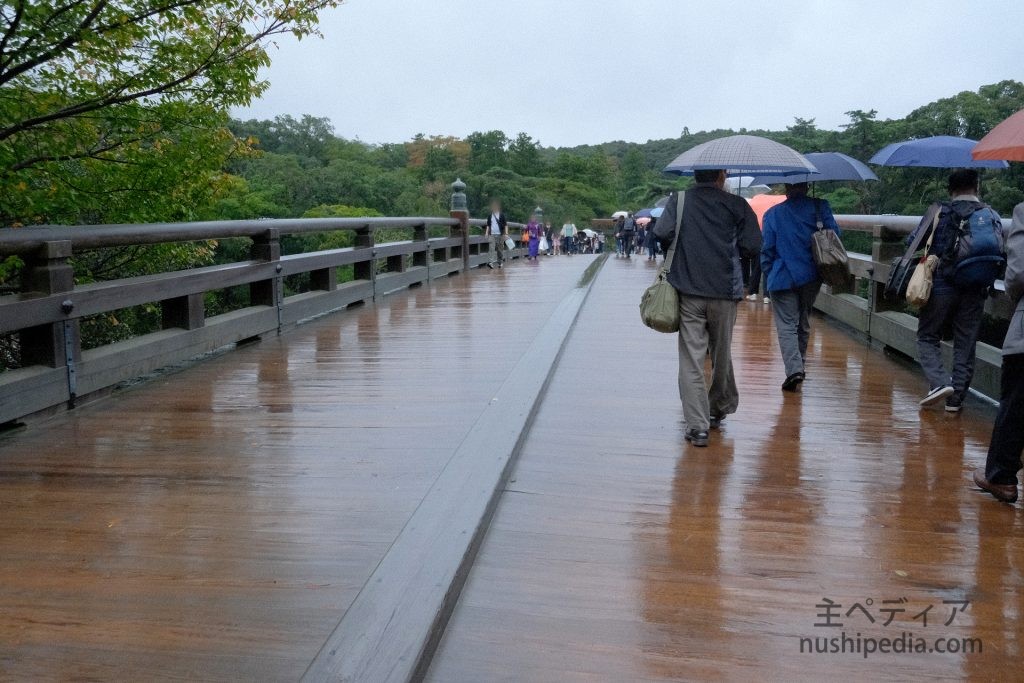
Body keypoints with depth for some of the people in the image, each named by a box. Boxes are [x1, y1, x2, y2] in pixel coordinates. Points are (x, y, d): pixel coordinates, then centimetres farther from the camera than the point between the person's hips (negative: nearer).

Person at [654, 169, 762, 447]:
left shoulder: (679, 201, 3)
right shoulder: (737, 205, 2)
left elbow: (662, 232, -11)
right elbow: (752, 246, -3)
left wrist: (674, 253, 9)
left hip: (688, 290, 0)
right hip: (725, 290, 1)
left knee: (691, 359, 0)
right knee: (721, 355, 17)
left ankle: (697, 426, -5)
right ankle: (718, 411, 34)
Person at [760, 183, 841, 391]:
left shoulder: (772, 214, 0)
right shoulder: (820, 207, 1)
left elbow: (767, 247, 0)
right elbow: (835, 234, -3)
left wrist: (769, 272, 10)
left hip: (782, 278, -2)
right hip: (811, 277, 3)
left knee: (786, 325, -3)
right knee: (803, 323, 19)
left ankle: (794, 369, -18)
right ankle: (799, 364, 29)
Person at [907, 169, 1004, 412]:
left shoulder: (938, 211, -3)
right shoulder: (992, 216, 4)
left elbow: (913, 242, -1)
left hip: (940, 286, -2)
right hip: (975, 291, 2)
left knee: (928, 338, 9)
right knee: (965, 345, 10)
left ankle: (940, 382, -12)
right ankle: (956, 398, 11)